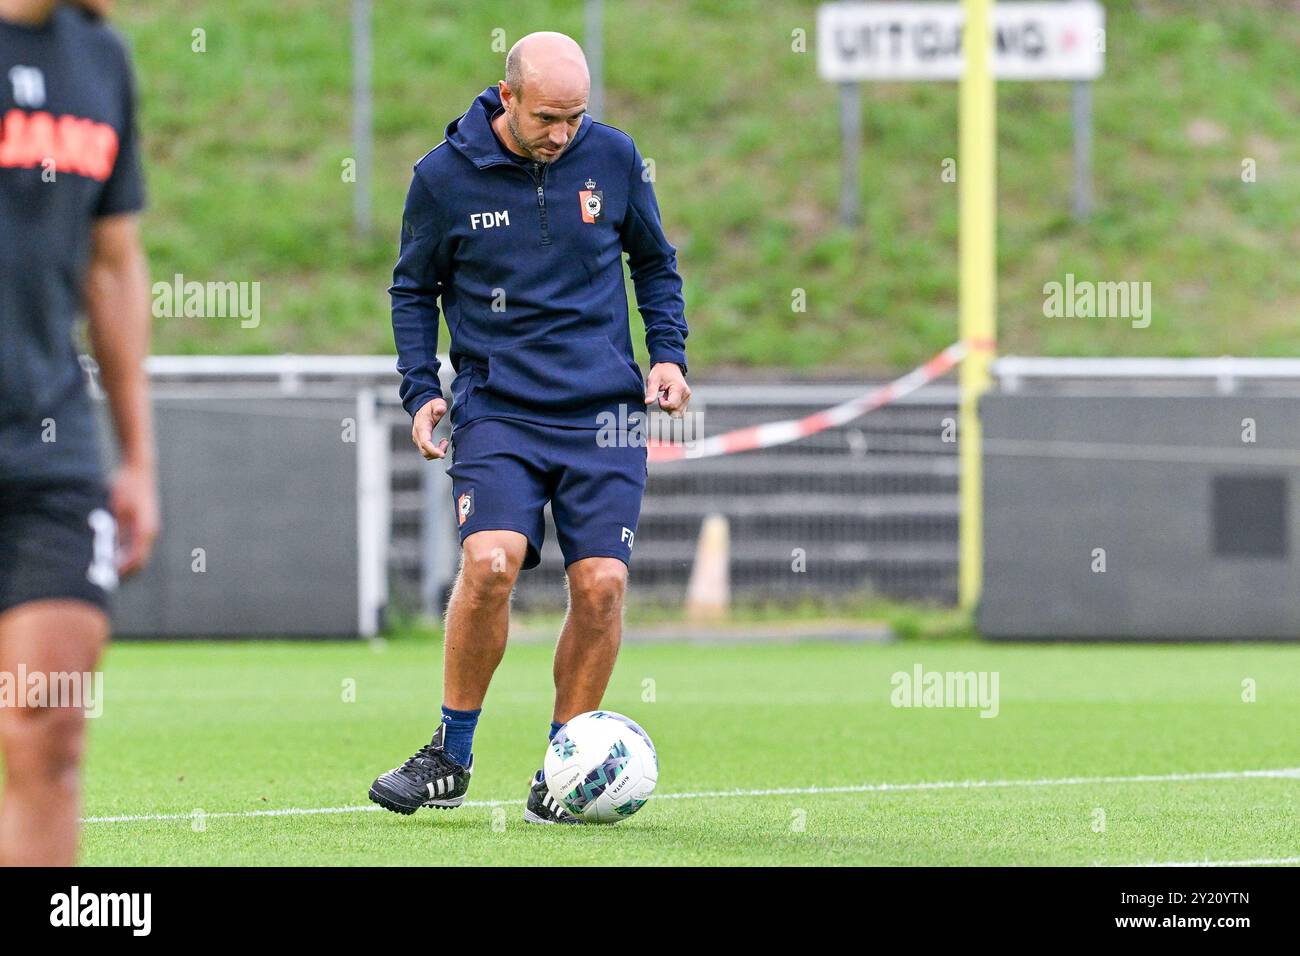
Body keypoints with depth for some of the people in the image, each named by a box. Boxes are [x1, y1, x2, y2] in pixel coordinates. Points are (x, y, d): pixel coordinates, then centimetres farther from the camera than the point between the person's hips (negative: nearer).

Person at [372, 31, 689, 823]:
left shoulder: (614, 158, 1)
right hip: (497, 409, -2)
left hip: (604, 409, 2)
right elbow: (414, 288, 11)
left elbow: (654, 261, 17)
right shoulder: (445, 177, -3)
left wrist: (668, 353, 4)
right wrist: (421, 389, 0)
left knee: (601, 584, -9)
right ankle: (451, 757, -5)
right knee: (491, 561, -22)